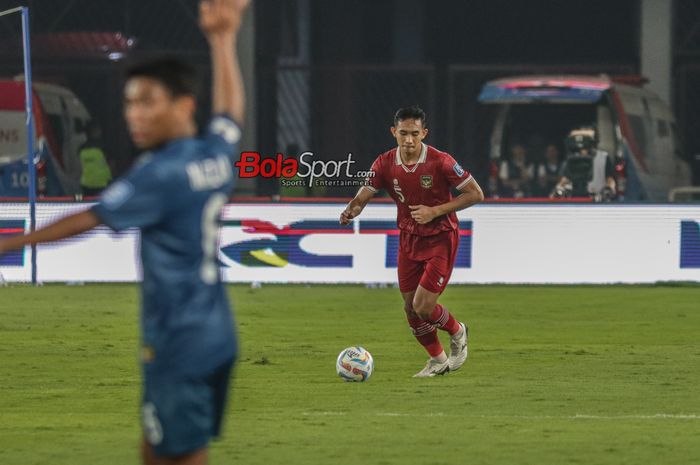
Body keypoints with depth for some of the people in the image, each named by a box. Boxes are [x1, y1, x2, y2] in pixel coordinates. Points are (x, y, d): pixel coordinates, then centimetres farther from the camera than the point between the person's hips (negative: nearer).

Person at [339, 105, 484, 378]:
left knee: (423, 307, -14)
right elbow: (363, 196, -8)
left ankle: (457, 332, 18)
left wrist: (435, 211, -22)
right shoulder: (385, 164, -8)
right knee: (410, 307, 7)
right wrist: (351, 211, -33)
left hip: (440, 239, -5)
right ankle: (438, 361, 29)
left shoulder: (440, 162, -20)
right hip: (408, 240, 5)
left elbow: (475, 194, -14)